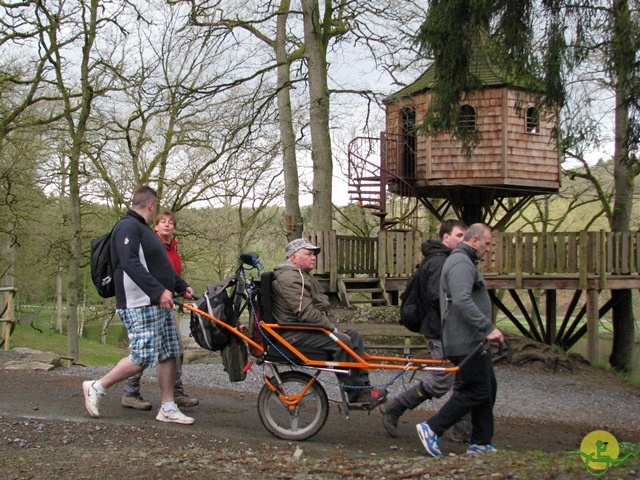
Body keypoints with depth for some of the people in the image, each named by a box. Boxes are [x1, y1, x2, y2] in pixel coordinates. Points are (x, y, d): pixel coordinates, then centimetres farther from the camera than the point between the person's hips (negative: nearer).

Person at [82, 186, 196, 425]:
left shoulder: (144, 229, 22)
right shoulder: (127, 227, -11)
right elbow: (130, 264, -24)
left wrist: (182, 286, 20)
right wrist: (159, 291, -30)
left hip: (159, 303, 10)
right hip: (140, 305, -10)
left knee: (169, 355, 7)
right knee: (143, 357, -12)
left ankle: (168, 408, 12)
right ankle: (96, 387, 4)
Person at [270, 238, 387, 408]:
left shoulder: (305, 276, 21)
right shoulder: (288, 278, -16)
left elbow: (320, 305, 21)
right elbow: (305, 312, -24)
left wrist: (330, 326, 3)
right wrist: (332, 328, -18)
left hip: (309, 329, 11)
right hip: (296, 335, -11)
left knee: (354, 336, 3)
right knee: (342, 341, -25)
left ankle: (363, 390, 0)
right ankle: (354, 393, -15)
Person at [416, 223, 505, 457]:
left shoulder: (464, 262, 21)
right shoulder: (461, 263, -16)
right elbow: (462, 301, -29)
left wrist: (486, 329, 27)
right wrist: (488, 327, -29)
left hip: (473, 341, 11)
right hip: (467, 342, -11)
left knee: (488, 389, 13)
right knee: (476, 391, -8)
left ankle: (481, 443, 19)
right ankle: (432, 429, -5)